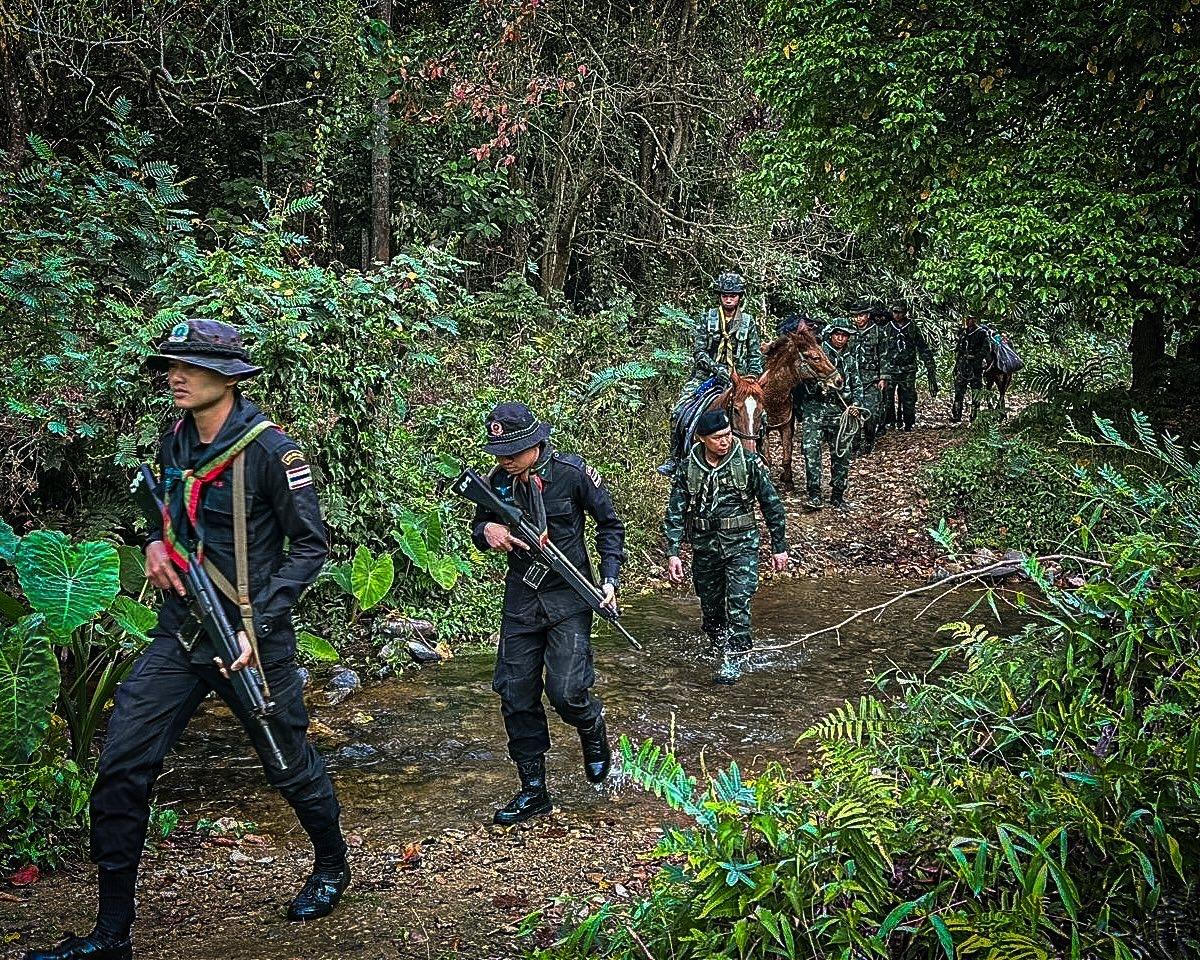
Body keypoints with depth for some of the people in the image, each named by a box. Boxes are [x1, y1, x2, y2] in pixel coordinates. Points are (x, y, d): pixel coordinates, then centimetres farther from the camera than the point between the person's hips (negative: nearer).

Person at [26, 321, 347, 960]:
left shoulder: (268, 449, -14)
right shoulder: (174, 446, 6)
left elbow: (310, 545, -11)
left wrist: (258, 625, -18)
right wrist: (156, 544, 0)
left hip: (252, 638, -6)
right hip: (180, 634, 6)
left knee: (290, 764, 11)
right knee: (120, 769, -3)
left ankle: (332, 865, 40)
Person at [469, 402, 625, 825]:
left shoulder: (572, 473, -13)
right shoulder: (498, 480, -2)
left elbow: (610, 524, -1)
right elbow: (478, 525, 13)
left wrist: (609, 578, -8)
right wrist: (487, 530, -11)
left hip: (568, 598, -4)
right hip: (521, 599, 4)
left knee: (566, 692, -14)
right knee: (516, 696, 3)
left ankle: (593, 732, 23)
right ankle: (533, 790, 17)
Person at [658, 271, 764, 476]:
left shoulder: (749, 322, 6)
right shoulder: (708, 319, 2)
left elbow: (755, 355, 9)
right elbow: (698, 351, -4)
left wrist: (752, 378, -6)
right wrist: (716, 368, -18)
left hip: (737, 378, 1)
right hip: (706, 374, 0)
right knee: (679, 411, -15)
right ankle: (674, 460, -4)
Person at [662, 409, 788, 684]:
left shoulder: (748, 463, -6)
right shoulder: (687, 470, -2)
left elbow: (772, 505, 1)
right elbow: (674, 514, -1)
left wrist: (779, 547, 2)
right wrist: (672, 554, -10)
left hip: (741, 543, -2)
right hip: (705, 547, 3)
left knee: (738, 602, -14)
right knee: (710, 607, 11)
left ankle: (733, 659, -6)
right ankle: (721, 644, 33)